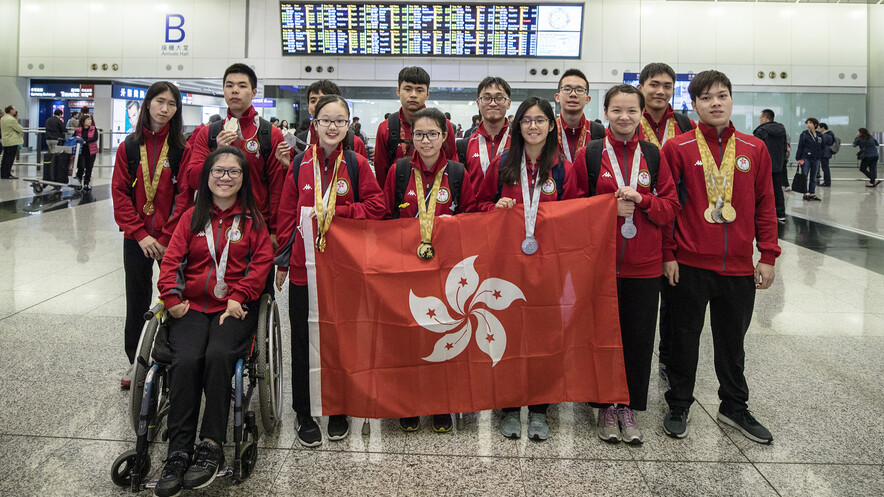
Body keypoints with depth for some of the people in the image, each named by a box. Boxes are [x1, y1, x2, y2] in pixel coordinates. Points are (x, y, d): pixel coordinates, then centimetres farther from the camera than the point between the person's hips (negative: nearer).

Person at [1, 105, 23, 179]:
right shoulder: (12, 120, -17)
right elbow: (20, 129, -14)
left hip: (5, 141, 9)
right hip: (12, 141, -9)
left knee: (5, 158, 12)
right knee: (10, 158, -5)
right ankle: (7, 175, -5)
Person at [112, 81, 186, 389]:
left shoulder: (181, 148, -3)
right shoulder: (129, 147, 3)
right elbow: (120, 193, 0)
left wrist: (167, 238, -13)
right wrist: (140, 234, -10)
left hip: (171, 240, -2)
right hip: (136, 240, 2)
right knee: (137, 303, 13)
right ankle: (134, 363, 28)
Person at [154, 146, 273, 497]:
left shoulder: (253, 219, 12)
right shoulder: (192, 217, 17)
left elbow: (262, 262, 4)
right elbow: (171, 260, 11)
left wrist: (239, 297, -9)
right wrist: (172, 299, -4)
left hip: (235, 307, -1)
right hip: (192, 306, 2)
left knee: (218, 355, -30)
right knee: (185, 360, -26)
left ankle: (211, 447, -22)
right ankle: (178, 454, -22)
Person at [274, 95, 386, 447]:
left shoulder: (357, 163, 0)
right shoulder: (300, 163, 3)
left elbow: (376, 207, -4)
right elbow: (287, 213, 6)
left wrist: (336, 212, -14)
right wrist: (282, 259, 5)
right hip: (304, 264, 1)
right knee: (304, 341, 7)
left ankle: (339, 411, 27)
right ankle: (304, 415, 22)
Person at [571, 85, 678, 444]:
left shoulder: (653, 155, 6)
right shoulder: (589, 154, 0)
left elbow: (671, 207, 5)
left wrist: (641, 200, -13)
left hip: (644, 265, 2)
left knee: (640, 336, 6)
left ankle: (630, 409, 22)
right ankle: (605, 408, 21)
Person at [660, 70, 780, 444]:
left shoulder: (754, 149, 4)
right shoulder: (677, 148, -4)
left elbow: (765, 206, 7)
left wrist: (768, 255, 4)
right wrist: (667, 254, -6)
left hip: (739, 266, 3)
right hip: (690, 263, -2)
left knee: (732, 339, 16)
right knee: (685, 337, 9)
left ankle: (734, 406, 33)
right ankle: (679, 406, 26)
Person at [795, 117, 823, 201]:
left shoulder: (819, 135, 8)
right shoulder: (804, 134, -4)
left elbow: (821, 147, 15)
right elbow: (800, 146, -6)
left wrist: (820, 157, 10)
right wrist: (798, 158, -11)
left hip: (816, 159, 4)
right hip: (806, 158, -4)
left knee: (813, 177, 9)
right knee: (804, 177, -1)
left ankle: (812, 194, 15)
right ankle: (805, 193, 6)